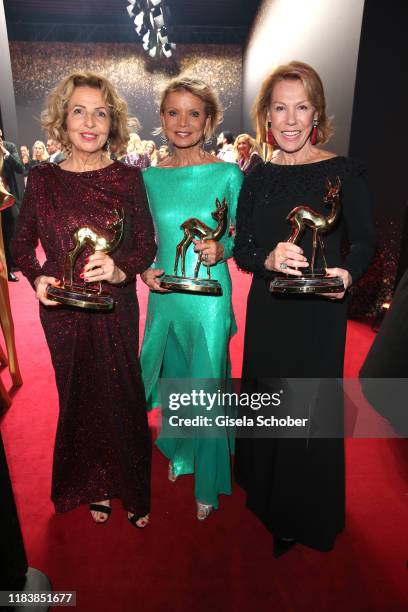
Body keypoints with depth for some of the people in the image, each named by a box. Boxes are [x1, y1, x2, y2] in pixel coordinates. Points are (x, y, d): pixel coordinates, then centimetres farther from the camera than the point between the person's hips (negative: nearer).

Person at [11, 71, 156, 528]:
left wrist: (120, 269, -23)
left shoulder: (127, 178, -3)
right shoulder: (42, 179, 0)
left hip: (116, 308, -1)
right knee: (79, 398, 13)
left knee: (122, 397, 6)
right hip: (63, 312, 1)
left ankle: (132, 489, 33)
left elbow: (146, 245, -3)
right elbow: (21, 245, 7)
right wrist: (37, 278, -12)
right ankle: (93, 487, 39)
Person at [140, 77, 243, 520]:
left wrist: (220, 249, -19)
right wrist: (145, 270, -7)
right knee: (171, 380, 19)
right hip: (164, 295, 4)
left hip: (210, 296, -3)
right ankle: (176, 453, 47)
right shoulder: (149, 178, 4)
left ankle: (208, 482, 30)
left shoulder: (227, 175, -5)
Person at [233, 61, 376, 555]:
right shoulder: (258, 177, 3)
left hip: (320, 312, -3)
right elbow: (241, 249, 1)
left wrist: (347, 273, -22)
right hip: (267, 309, 4)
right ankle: (266, 497, 46)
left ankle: (304, 519, 36)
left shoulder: (344, 172, -7)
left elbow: (365, 240, -1)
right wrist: (268, 259, -20)